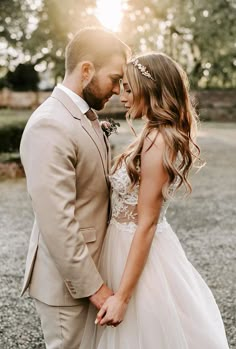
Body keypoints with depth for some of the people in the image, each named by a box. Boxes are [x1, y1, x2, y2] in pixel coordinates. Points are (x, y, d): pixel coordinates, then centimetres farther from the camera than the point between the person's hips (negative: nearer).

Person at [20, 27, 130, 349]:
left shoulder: (85, 116, 7)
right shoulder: (50, 126, -24)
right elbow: (55, 222, -27)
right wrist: (93, 285, -20)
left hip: (88, 263, 9)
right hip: (68, 277, -9)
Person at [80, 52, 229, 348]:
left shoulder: (157, 141, -23)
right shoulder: (159, 135, 6)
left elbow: (146, 224, -23)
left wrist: (122, 295, -21)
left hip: (138, 249, -9)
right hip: (130, 243, 9)